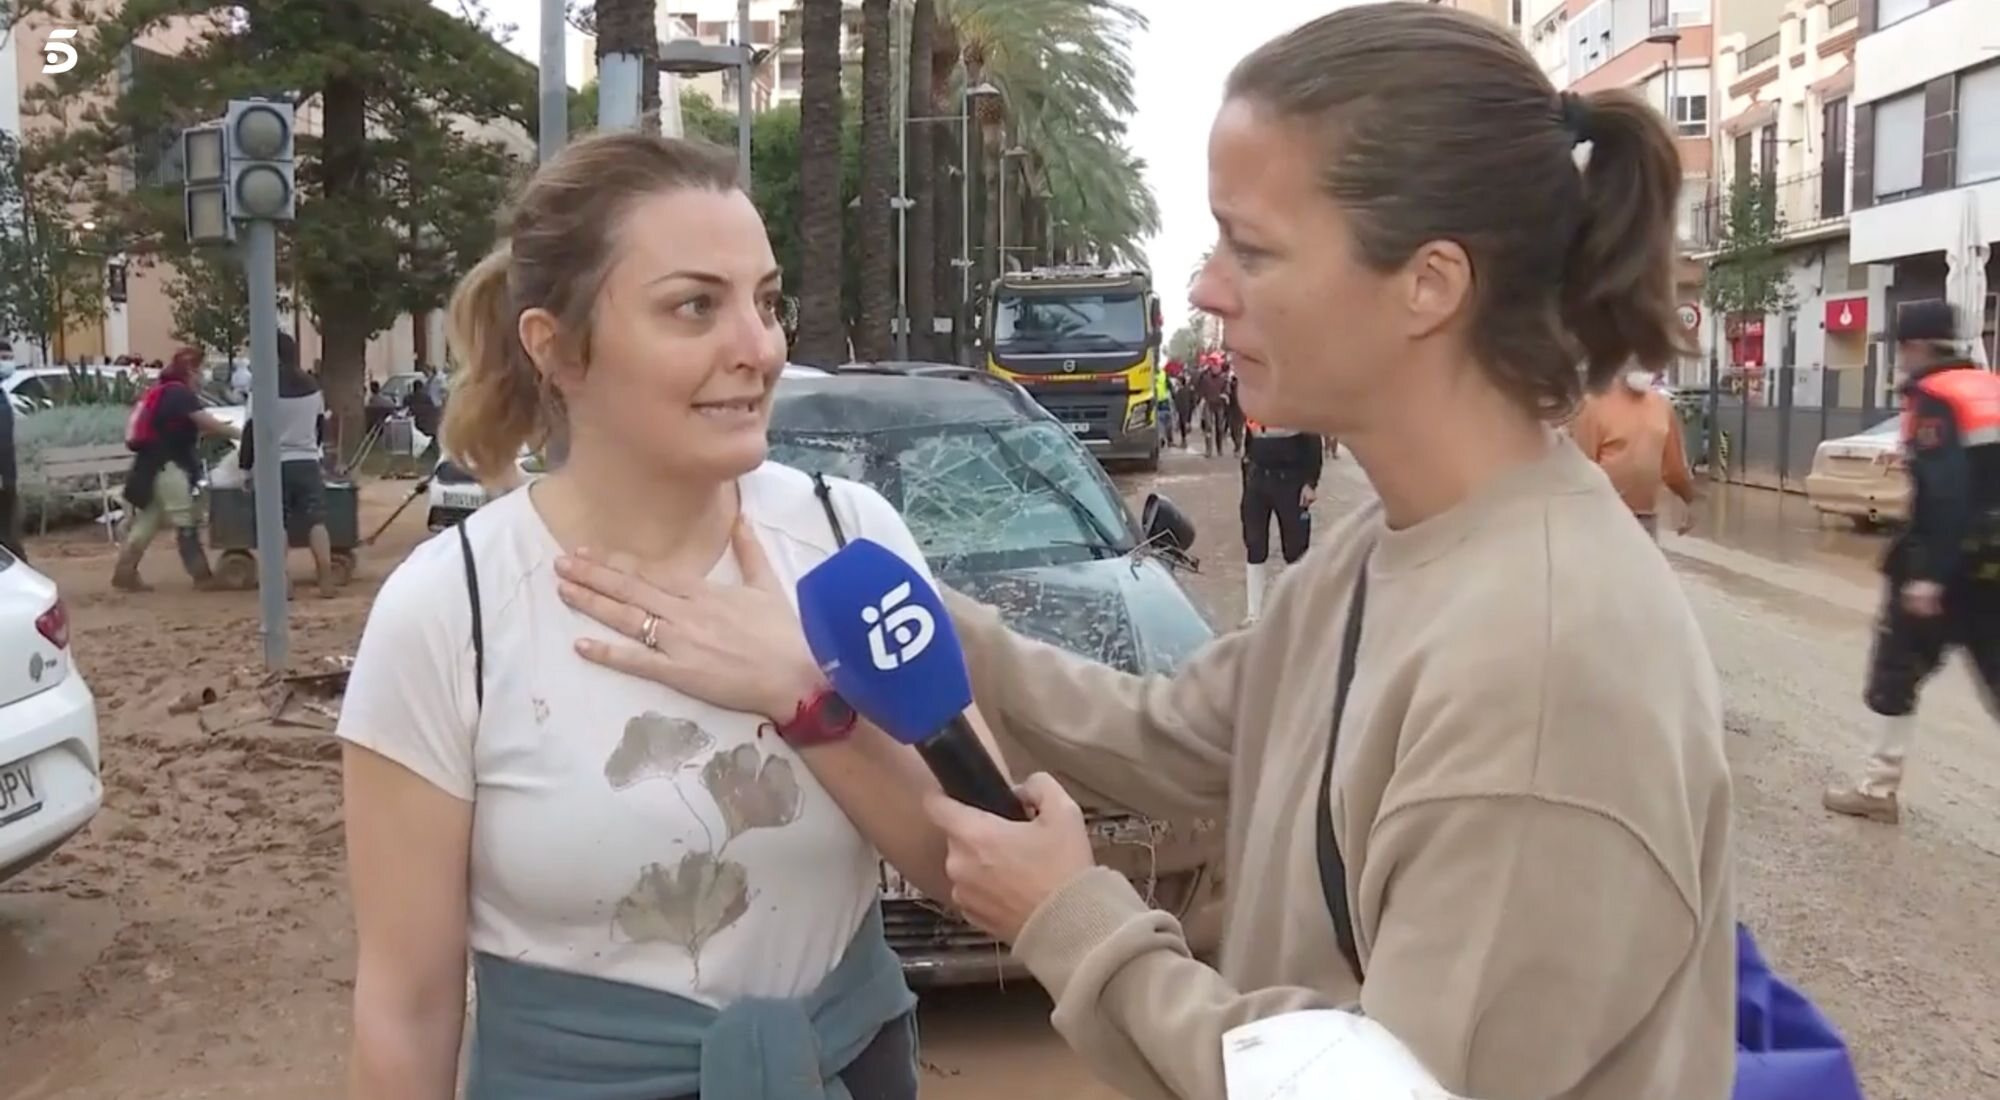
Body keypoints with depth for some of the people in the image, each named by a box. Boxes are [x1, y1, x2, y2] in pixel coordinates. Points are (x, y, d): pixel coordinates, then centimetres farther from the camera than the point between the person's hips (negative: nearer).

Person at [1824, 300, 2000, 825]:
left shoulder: (1933, 398, -11)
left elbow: (1943, 493, -21)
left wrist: (1928, 574, -23)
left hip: (1947, 566, -7)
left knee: (1895, 673, 7)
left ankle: (1878, 790, 14)